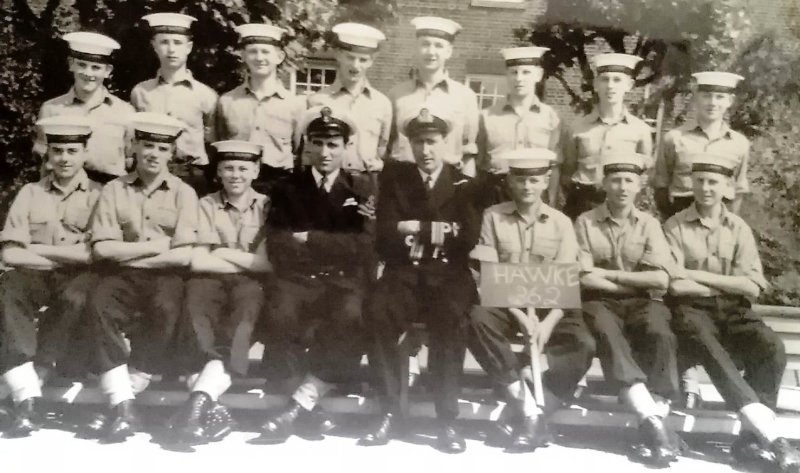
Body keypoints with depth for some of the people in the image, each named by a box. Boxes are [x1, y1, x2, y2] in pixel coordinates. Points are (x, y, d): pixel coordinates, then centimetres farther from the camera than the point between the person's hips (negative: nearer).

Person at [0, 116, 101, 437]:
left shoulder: (98, 196, 6)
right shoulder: (30, 193, 12)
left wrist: (39, 249, -6)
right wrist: (69, 255, -8)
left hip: (79, 278, -2)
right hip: (35, 277, 2)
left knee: (76, 298, -36)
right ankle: (26, 399, -36)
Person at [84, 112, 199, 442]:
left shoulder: (183, 193, 5)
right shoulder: (114, 190, 9)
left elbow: (183, 255, -5)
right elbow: (102, 248, -1)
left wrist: (127, 252, -4)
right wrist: (154, 245, -6)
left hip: (165, 275, -1)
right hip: (123, 275, 1)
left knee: (166, 309, -34)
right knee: (99, 304, -31)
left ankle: (121, 399, -23)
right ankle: (122, 405, -29)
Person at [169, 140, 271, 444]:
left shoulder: (267, 207, 11)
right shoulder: (206, 205, 11)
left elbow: (270, 263, 0)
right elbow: (197, 261, -2)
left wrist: (227, 253, -2)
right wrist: (246, 262, -3)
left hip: (251, 285, 0)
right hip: (212, 282, 1)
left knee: (248, 298, -35)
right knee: (196, 292, -34)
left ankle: (202, 397, -50)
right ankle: (210, 404, -46)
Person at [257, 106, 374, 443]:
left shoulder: (362, 188, 12)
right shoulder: (288, 189, 13)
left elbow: (362, 244, -2)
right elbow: (277, 246, 1)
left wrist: (310, 240, -4)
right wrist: (333, 246, -9)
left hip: (345, 281, 0)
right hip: (298, 279, 1)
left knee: (350, 323, -33)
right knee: (280, 318, -31)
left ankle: (298, 404, -21)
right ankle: (310, 405, -12)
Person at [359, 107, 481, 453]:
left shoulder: (464, 185, 10)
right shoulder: (394, 178, 12)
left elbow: (467, 238, -5)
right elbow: (386, 237, -1)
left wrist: (417, 229, -8)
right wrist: (440, 231, -9)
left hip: (448, 275, -1)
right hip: (404, 274, 1)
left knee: (450, 319, -34)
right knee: (378, 313, -30)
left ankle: (447, 419, -22)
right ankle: (391, 412, -19)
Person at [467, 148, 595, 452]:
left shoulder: (561, 223, 5)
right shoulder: (493, 217, 3)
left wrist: (548, 322, -21)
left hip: (549, 306, 1)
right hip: (505, 303, 0)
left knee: (583, 343, -28)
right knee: (478, 320, -34)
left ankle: (526, 415, -18)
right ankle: (530, 411, -28)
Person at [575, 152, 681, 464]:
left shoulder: (649, 224, 9)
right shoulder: (585, 222, 4)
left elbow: (660, 278, -4)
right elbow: (585, 278, -6)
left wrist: (609, 274, -6)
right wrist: (633, 283, -5)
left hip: (643, 301, 2)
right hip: (600, 301, -1)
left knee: (660, 335, -32)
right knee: (607, 333, -35)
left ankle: (654, 418, -29)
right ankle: (652, 419, -40)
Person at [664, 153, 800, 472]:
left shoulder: (739, 229, 10)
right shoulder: (675, 227, 2)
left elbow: (752, 288, -2)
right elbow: (677, 286, -9)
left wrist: (698, 275, -7)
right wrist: (729, 285, -5)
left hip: (733, 312, 3)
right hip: (691, 310, -3)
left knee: (771, 347, -27)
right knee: (710, 349, -35)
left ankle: (752, 435, -23)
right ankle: (770, 434, -37)